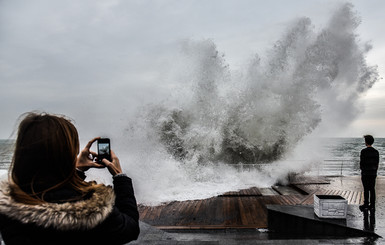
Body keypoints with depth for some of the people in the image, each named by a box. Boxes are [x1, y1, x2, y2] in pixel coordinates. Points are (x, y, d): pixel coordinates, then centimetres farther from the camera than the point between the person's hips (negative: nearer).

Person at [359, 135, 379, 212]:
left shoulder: (364, 151, -12)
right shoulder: (376, 152, 4)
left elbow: (362, 162, -11)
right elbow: (377, 163, 8)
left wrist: (362, 171, 2)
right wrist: (375, 171, 15)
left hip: (365, 173, -5)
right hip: (373, 173, 5)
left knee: (366, 189, -1)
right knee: (372, 189, 8)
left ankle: (366, 205, 3)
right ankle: (372, 206, 11)